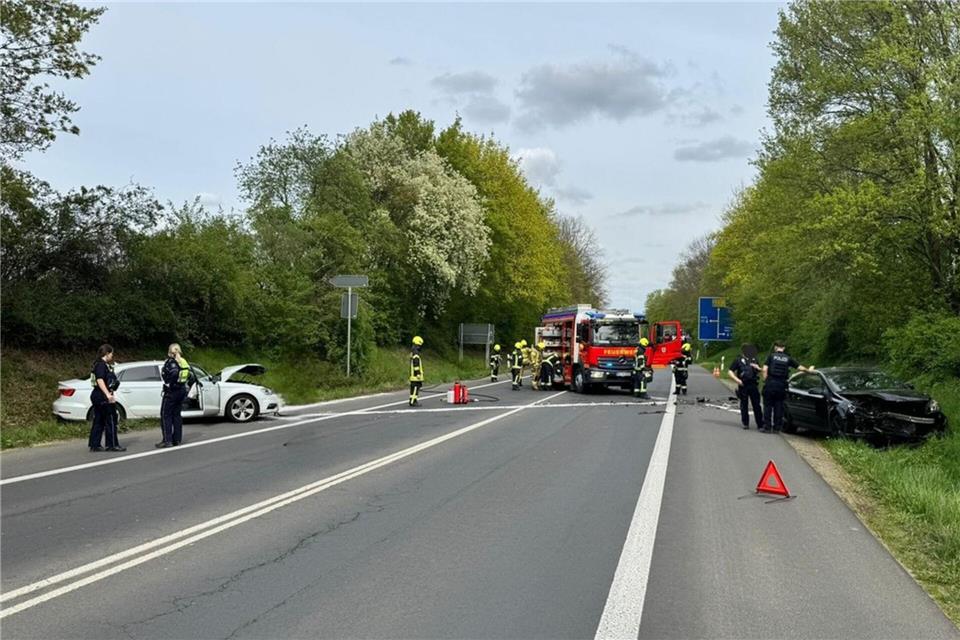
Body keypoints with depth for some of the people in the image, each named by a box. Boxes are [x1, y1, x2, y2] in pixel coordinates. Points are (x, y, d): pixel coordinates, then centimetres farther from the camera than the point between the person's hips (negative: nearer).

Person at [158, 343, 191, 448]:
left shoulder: (170, 362, -13)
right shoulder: (184, 362, 8)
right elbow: (189, 376, 11)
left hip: (171, 392, -7)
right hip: (182, 391, 7)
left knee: (165, 415, -1)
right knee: (177, 415, 14)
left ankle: (167, 440, -5)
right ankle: (177, 440, 15)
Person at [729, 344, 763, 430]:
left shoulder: (754, 360, 13)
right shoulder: (738, 360, 1)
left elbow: (760, 370, 24)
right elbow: (730, 372, -3)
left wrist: (757, 368, 0)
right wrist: (737, 379, -16)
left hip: (753, 385, 2)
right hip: (743, 385, -2)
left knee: (756, 405, 0)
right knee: (744, 405, 5)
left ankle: (760, 424, 1)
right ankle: (745, 423, 16)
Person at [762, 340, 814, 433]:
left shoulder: (771, 356, 0)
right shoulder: (788, 359, 7)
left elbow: (765, 370, -8)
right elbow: (800, 367, 10)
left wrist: (765, 380, 2)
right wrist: (808, 370, 29)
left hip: (770, 384, -2)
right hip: (781, 385, 2)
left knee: (768, 406, 5)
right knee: (779, 406, 9)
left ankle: (767, 427, 3)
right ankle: (776, 428, 9)